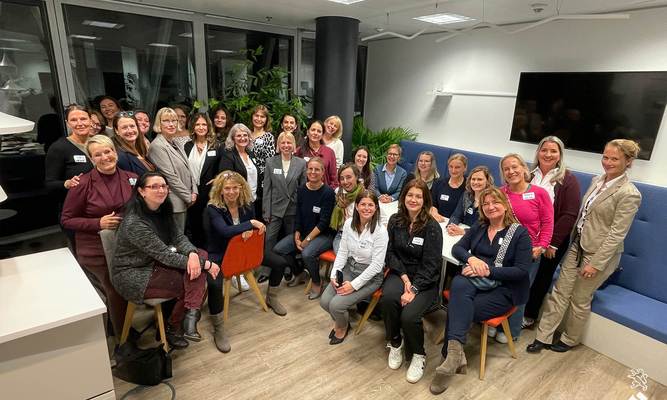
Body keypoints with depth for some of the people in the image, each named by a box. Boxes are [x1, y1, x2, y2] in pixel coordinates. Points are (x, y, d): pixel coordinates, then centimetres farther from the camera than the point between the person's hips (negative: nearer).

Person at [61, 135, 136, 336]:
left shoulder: (130, 178, -1)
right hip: (96, 251, -4)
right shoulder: (83, 184, -12)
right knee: (116, 291, -4)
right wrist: (98, 223, -19)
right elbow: (67, 220, -6)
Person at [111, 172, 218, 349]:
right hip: (133, 276, -7)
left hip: (156, 265, 8)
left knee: (199, 256, -16)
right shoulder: (134, 222, -26)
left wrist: (193, 253, -29)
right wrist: (206, 264, -25)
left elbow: (179, 238, -5)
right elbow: (165, 255, -26)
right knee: (190, 283, -15)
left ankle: (191, 315, -23)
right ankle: (172, 329, 5)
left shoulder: (162, 211, 1)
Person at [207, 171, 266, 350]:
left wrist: (249, 229, -17)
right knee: (215, 284, -33)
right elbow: (225, 231, -32)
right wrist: (250, 223, -29)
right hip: (218, 253, -5)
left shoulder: (247, 204, -3)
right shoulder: (213, 208, -17)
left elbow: (255, 226, 8)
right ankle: (218, 330, -12)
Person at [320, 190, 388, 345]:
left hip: (370, 276, -5)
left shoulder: (380, 231, -20)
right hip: (349, 268, 5)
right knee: (324, 301, -10)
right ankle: (339, 320, 23)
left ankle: (343, 326, 17)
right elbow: (342, 251, 3)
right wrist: (334, 274, -9)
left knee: (336, 304, -19)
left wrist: (354, 285, -22)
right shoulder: (349, 224, -4)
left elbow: (376, 265, -20)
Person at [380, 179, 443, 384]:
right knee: (388, 297, -30)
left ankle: (418, 355, 8)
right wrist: (404, 276, -11)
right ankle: (395, 344, 0)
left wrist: (413, 289, -21)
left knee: (409, 315, -27)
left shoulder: (432, 227, -10)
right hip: (399, 272, 3)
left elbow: (431, 264, -13)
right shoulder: (395, 221, 2)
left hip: (425, 280, -3)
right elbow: (390, 252, 3)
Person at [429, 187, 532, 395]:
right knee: (458, 284, -34)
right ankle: (455, 353, -40)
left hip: (502, 289, -3)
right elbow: (456, 248, 8)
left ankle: (452, 353, -16)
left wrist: (488, 271, -17)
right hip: (474, 280, 4)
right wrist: (471, 258, -14)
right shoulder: (478, 227, 15)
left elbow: (522, 271, -8)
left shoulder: (520, 233, 0)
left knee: (457, 307, -29)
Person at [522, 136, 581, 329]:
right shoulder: (529, 175, 3)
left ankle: (529, 316, 30)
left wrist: (553, 243, -12)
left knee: (543, 278, 12)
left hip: (552, 241, -2)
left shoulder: (567, 180, -7)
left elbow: (570, 215, -11)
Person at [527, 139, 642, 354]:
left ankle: (569, 340, 31)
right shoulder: (597, 180, 5)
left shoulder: (629, 194, -16)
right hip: (577, 247, 6)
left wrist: (596, 263, -18)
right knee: (559, 292, 8)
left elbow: (617, 234, -18)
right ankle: (543, 337, 18)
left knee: (580, 300, 9)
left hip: (599, 254, -6)